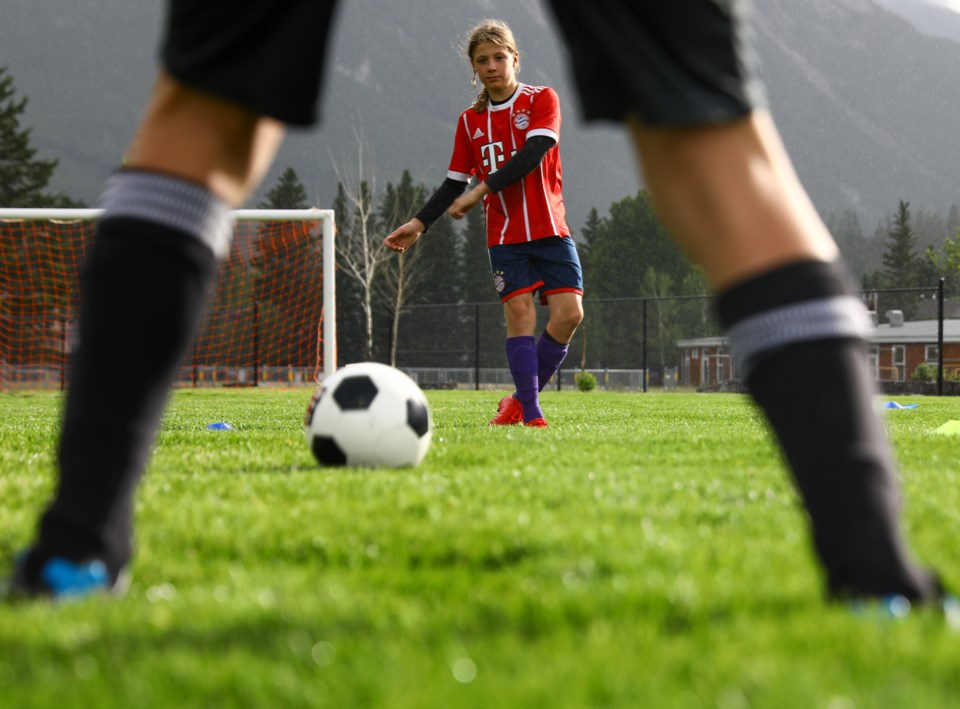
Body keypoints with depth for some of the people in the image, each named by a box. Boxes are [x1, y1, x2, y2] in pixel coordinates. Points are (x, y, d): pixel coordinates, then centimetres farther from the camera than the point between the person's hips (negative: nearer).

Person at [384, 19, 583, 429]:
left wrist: (482, 190, -22)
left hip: (550, 229, -1)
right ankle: (530, 413, -10)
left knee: (569, 312, -12)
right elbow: (454, 183, 14)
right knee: (519, 311, -12)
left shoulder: (542, 100, 0)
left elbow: (532, 154, -16)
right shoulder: (470, 121, 10)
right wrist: (419, 224, 2)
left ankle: (521, 401, 2)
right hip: (505, 236, 1)